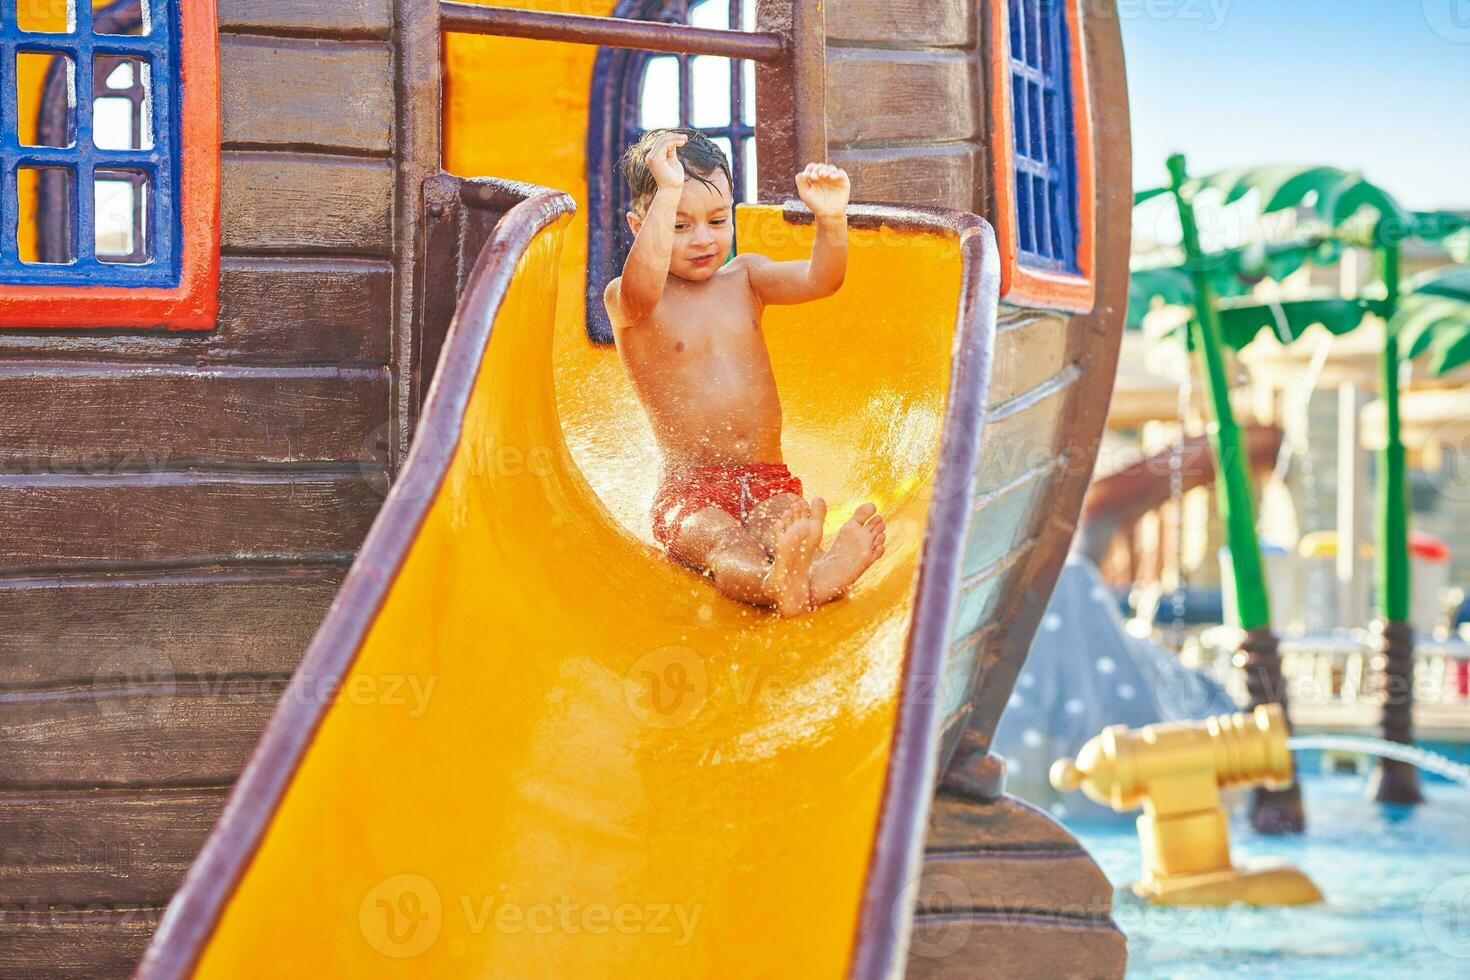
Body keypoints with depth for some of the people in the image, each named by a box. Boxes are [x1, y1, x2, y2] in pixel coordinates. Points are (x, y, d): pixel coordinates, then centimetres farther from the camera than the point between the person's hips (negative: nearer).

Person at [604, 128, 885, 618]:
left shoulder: (745, 277, 14)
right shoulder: (624, 300, -2)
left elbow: (818, 280, -4)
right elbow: (640, 291, -29)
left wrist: (831, 220, -25)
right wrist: (669, 192, -32)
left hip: (770, 482, 4)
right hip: (691, 490, -4)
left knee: (782, 530, -32)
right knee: (724, 545, -36)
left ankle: (819, 575, -66)